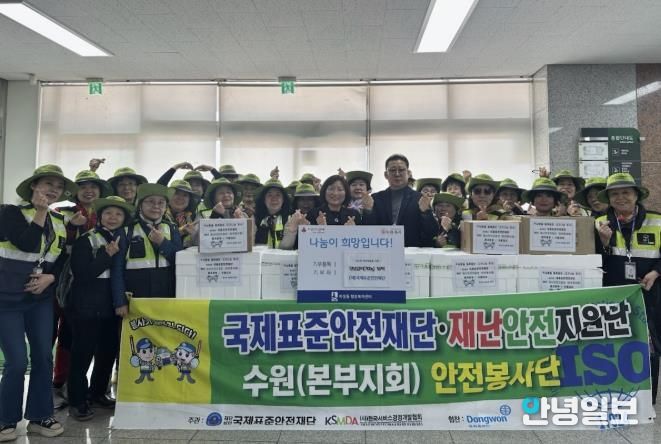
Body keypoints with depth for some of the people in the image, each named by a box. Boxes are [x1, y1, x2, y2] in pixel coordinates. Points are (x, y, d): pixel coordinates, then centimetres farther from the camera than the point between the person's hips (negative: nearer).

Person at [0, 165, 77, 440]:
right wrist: (41, 211, -19)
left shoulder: (59, 221, 8)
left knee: (43, 357, 5)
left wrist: (50, 277, -6)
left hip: (42, 299, 5)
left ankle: (39, 417, 18)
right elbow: (27, 244, -24)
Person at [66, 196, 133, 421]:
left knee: (109, 350, 12)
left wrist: (123, 299, -3)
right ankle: (77, 400, 13)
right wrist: (108, 254, -19)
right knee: (83, 352, 1)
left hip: (112, 304, 6)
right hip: (86, 305, -5)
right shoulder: (86, 240, -6)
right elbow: (82, 273, -16)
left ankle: (97, 392, 30)